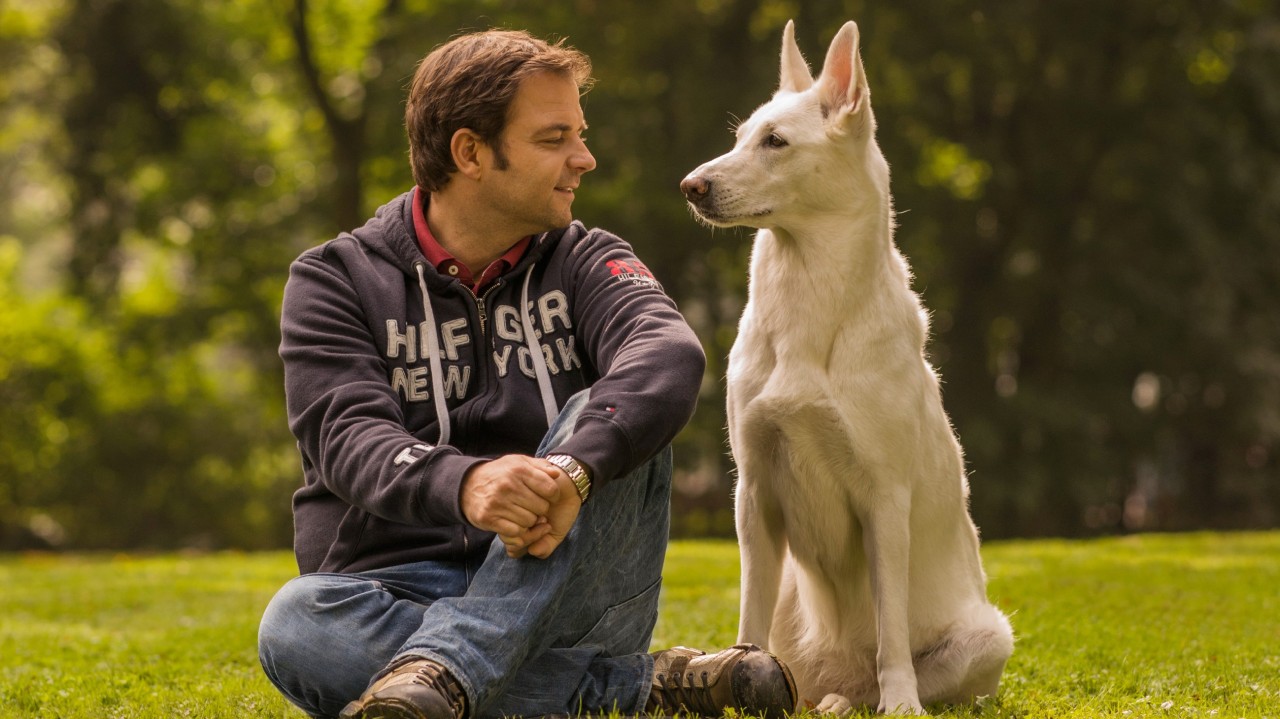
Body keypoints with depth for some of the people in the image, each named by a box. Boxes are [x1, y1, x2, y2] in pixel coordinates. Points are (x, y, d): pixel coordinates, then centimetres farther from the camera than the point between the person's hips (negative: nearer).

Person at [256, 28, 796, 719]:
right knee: (293, 626, -33)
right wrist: (462, 483, -39)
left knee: (605, 419, -23)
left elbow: (669, 354, -16)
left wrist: (573, 469, -39)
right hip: (399, 594, -1)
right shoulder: (335, 279, 4)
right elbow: (349, 437, -14)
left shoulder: (585, 264, 7)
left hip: (563, 595, 1)